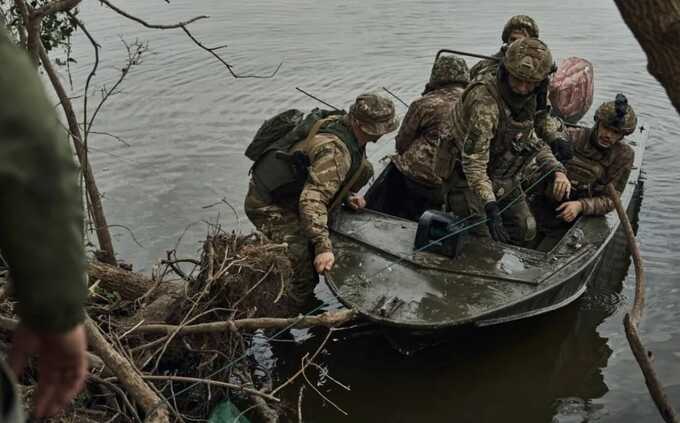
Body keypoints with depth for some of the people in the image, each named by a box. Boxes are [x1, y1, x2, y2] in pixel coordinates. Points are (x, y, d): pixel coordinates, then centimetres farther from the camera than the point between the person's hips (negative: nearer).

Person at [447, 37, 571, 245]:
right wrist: (490, 206, -42)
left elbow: (533, 142, 13)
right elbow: (473, 160, -35)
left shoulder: (526, 101, -3)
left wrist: (558, 171, -4)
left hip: (506, 181, 8)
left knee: (526, 231, 11)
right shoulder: (485, 101, -31)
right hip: (471, 182, -8)